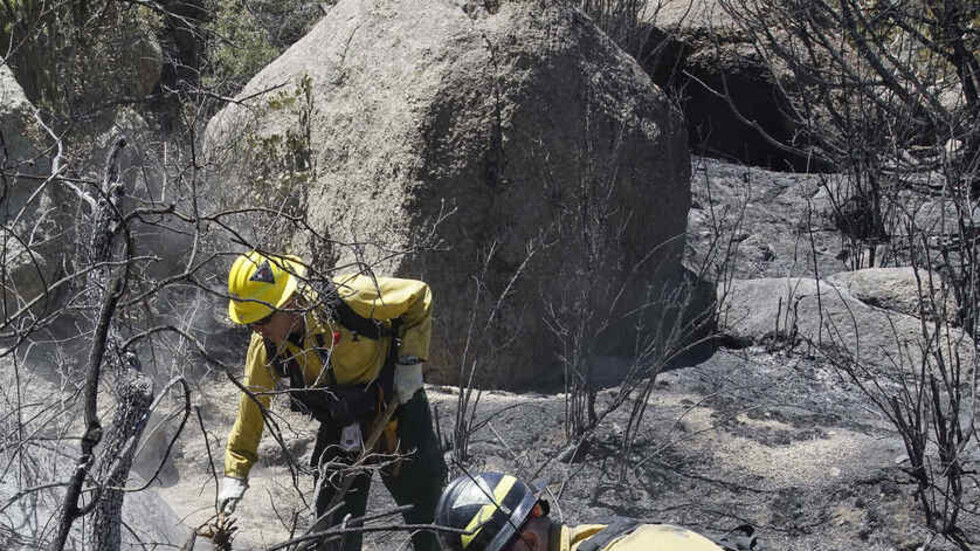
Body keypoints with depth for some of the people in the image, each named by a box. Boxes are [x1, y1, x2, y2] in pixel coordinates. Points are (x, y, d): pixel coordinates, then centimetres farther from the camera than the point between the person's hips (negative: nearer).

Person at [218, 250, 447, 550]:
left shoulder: (346, 297, -29)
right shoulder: (264, 349, -16)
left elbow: (418, 295, -15)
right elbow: (251, 408, -4)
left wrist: (410, 364, -17)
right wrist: (235, 474, -6)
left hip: (397, 409, -3)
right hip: (339, 429, 3)